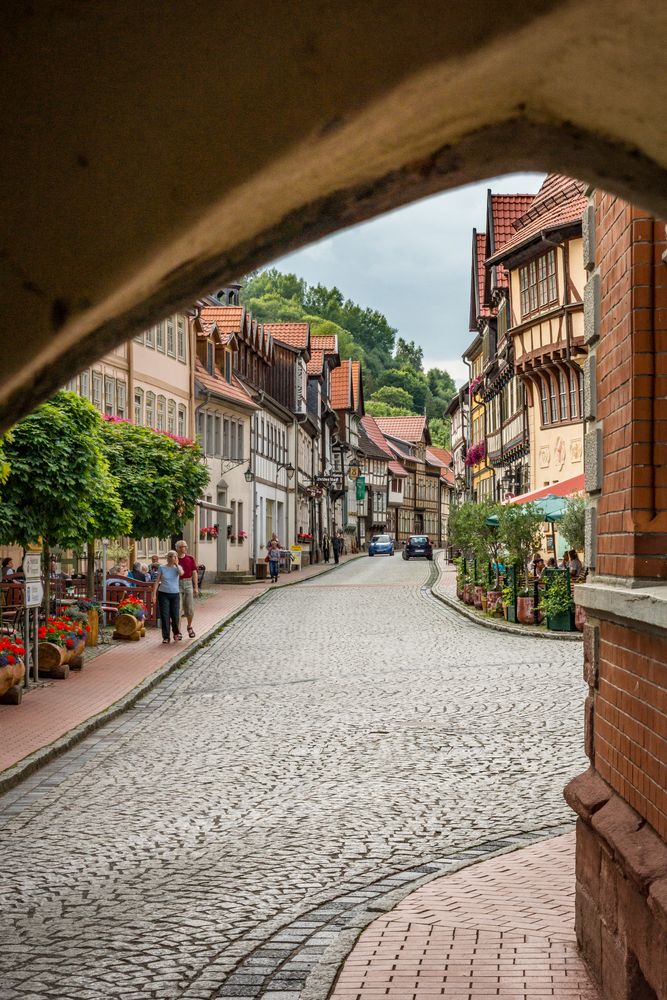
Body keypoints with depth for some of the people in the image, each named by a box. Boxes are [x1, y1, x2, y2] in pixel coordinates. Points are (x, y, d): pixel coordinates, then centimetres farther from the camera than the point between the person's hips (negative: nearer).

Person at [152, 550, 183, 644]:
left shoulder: (177, 568, 7)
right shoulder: (162, 568, 2)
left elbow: (181, 573, -17)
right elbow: (157, 581, 2)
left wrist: (176, 564, -6)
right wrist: (154, 594, -4)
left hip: (175, 594, 1)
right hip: (163, 594, -1)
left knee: (175, 615, 1)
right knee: (165, 616, -3)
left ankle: (176, 633, 27)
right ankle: (166, 637, 5)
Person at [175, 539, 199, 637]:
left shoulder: (190, 559, 5)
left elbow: (194, 573, 6)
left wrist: (196, 587, 2)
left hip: (188, 584, 2)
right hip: (177, 584, -2)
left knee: (190, 608, 5)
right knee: (178, 608, -5)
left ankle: (189, 626, 27)